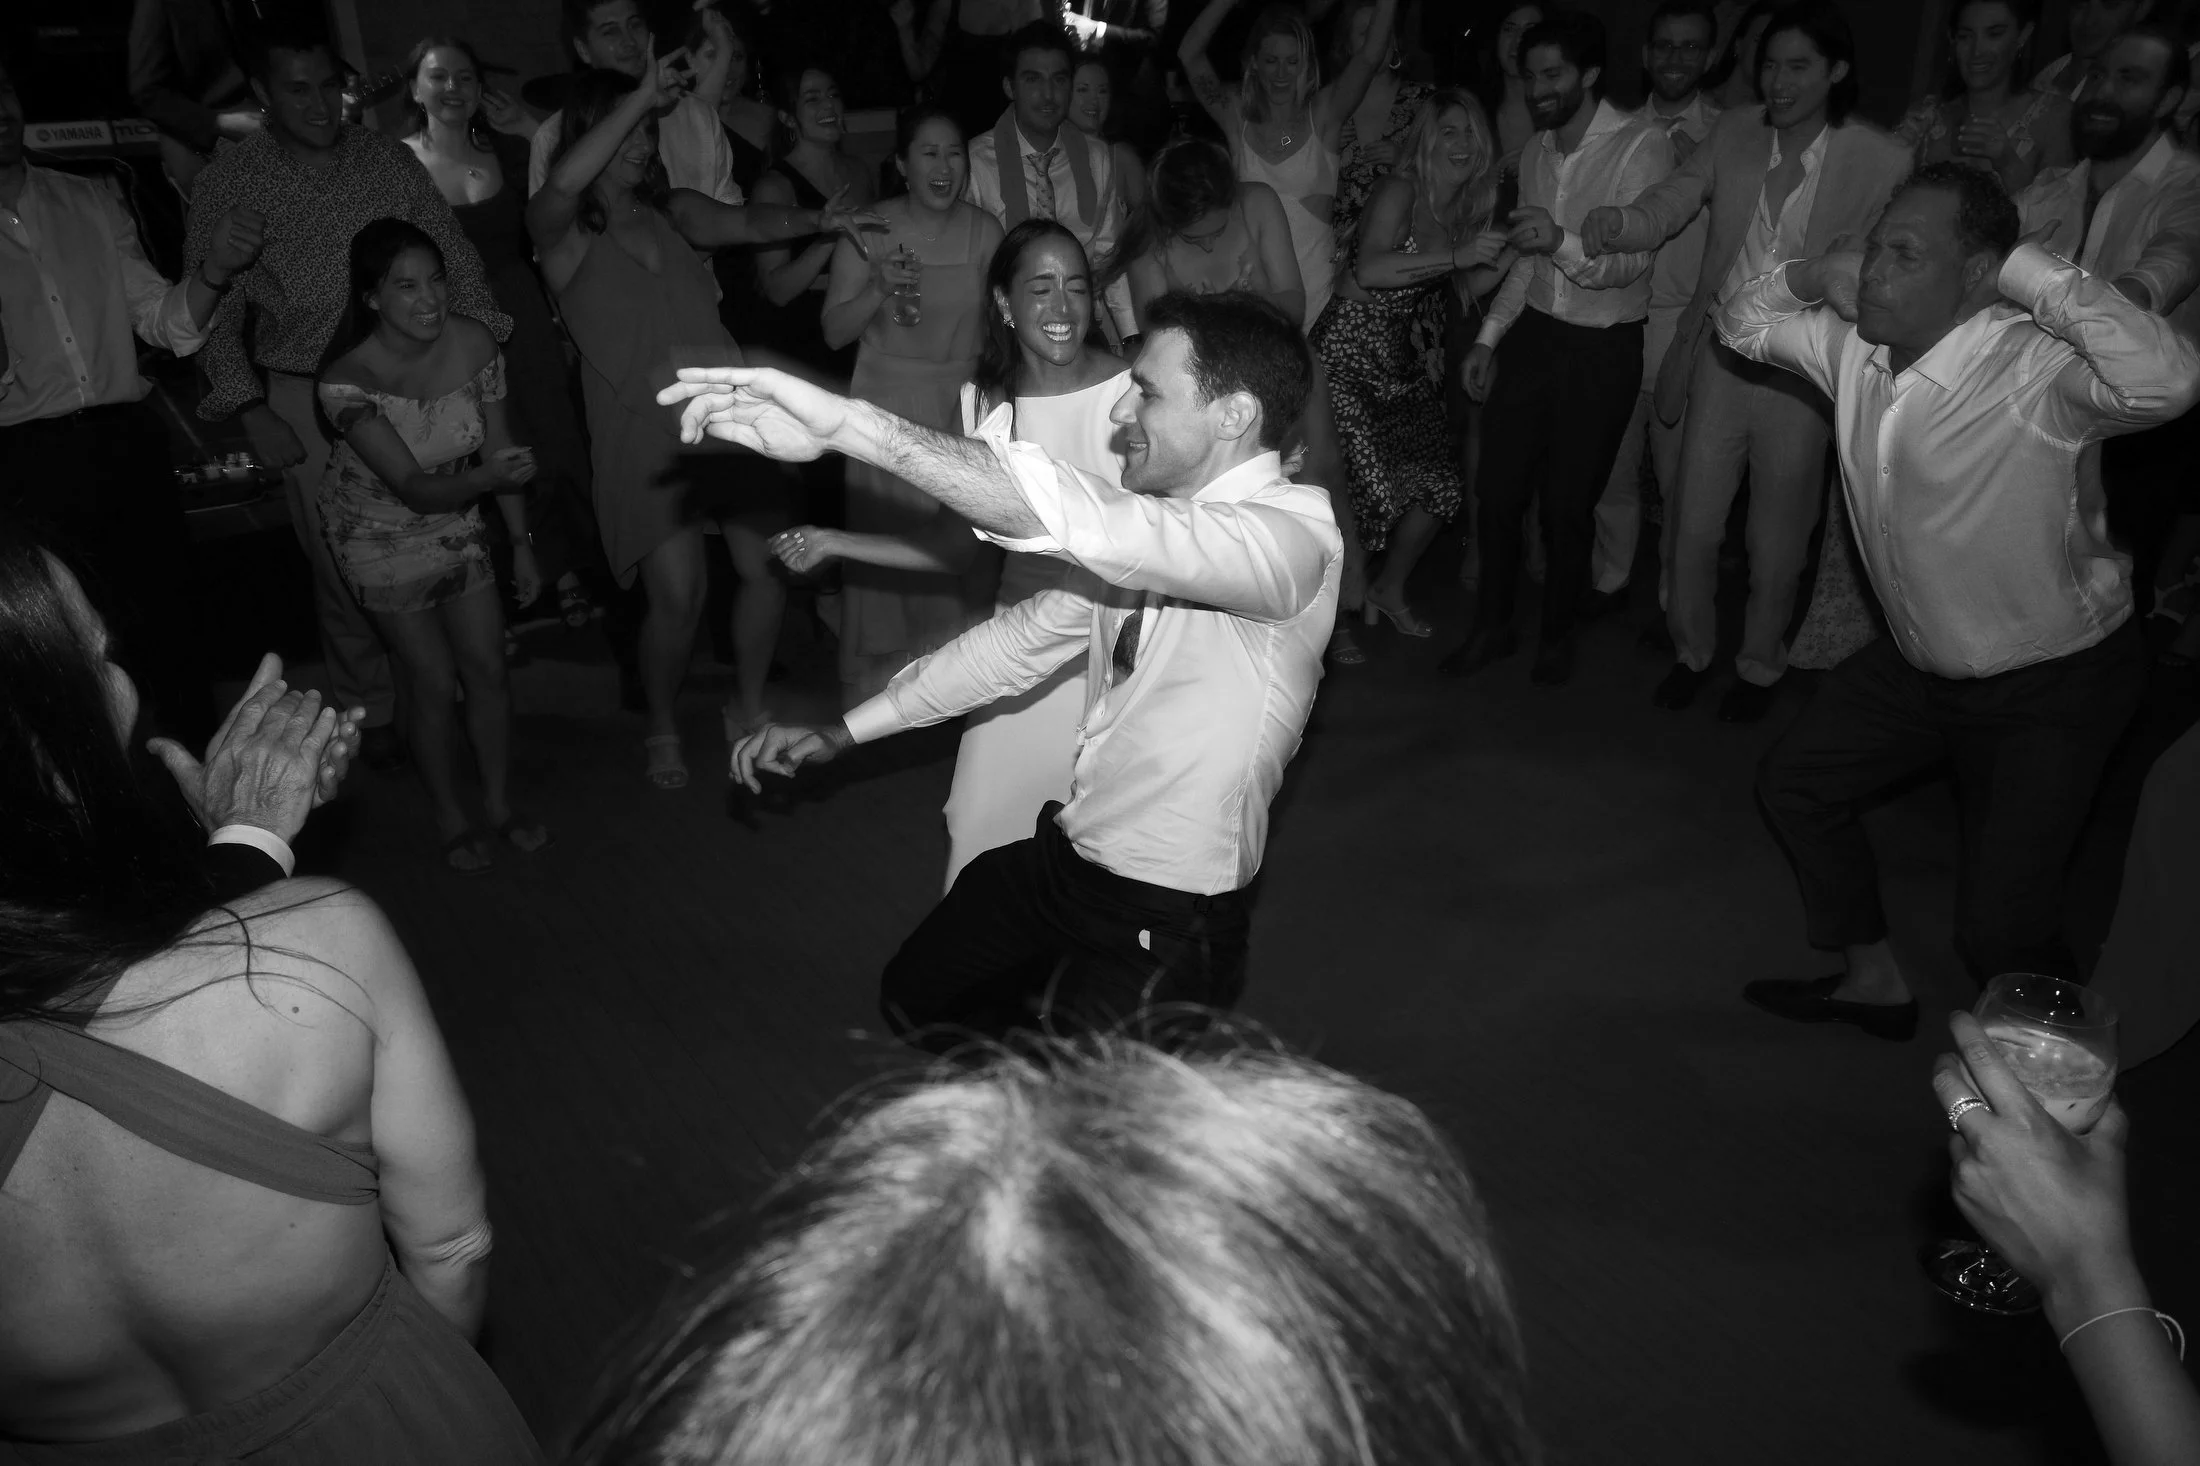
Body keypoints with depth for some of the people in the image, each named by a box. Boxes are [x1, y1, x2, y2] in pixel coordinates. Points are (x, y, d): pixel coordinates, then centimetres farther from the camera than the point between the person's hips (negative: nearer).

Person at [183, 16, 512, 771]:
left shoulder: (388, 158, 6)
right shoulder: (229, 183, 1)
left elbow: (452, 253, 9)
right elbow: (214, 308, 2)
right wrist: (250, 409, -8)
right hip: (307, 398, -1)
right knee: (345, 564, 2)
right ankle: (371, 714, 16)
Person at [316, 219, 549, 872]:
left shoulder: (472, 343, -18)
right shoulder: (347, 379, -30)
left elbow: (499, 449, -7)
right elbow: (413, 488, -31)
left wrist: (521, 542, -3)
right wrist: (488, 478, -50)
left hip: (457, 521, 4)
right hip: (382, 536, -3)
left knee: (489, 670, 5)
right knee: (433, 683, 2)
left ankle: (500, 804, 25)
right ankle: (451, 817, 24)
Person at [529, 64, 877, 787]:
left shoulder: (674, 212, 13)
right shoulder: (565, 232, -1)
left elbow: (745, 223, -4)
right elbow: (561, 188, -24)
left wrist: (812, 222, -24)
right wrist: (641, 99, -29)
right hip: (645, 432, -4)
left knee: (767, 568, 0)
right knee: (678, 594, -11)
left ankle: (749, 703, 26)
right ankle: (661, 728, 17)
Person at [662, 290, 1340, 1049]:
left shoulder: (1293, 533, -24)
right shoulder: (1146, 524, 2)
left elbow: (1085, 521, -41)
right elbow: (1023, 637, 10)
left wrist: (850, 423, -44)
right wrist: (839, 732, 10)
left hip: (1165, 926, -8)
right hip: (1061, 860, 9)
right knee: (914, 997, 24)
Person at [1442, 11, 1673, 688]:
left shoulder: (1642, 147, -12)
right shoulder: (1537, 152, 8)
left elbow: (1635, 259, -22)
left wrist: (1562, 241, -40)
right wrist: (1487, 336, 11)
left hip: (1604, 350, -5)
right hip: (1534, 333, 5)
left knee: (1569, 504, 4)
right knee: (1497, 486, 5)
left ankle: (1557, 634, 25)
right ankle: (1492, 625, 23)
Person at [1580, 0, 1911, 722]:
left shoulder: (1884, 162, -9)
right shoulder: (1736, 132, 2)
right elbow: (1670, 206, -5)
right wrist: (1619, 220, -26)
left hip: (1801, 374, -2)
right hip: (1720, 357, 3)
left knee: (1776, 541, 12)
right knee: (1693, 525, 11)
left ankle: (1760, 664, 35)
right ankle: (1692, 649, 34)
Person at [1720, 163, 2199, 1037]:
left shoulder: (2032, 367, -29)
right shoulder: (1851, 345, -7)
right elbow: (1741, 325, 10)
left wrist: (2028, 270, -39)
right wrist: (1810, 275, -11)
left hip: (2054, 686, -7)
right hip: (1922, 660, 7)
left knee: (1999, 930, -7)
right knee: (1794, 782, 15)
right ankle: (1873, 983, 36)